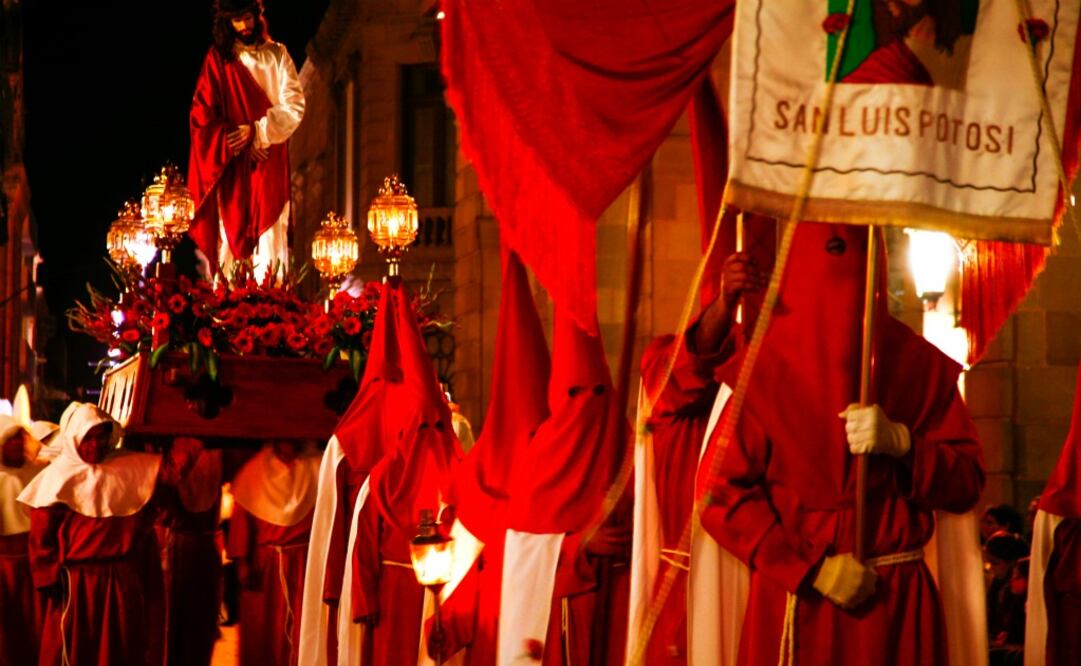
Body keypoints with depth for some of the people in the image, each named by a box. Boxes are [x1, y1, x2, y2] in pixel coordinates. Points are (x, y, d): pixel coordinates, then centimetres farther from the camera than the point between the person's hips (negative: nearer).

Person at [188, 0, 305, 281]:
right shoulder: (217, 58, 5)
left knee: (268, 243, -6)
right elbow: (202, 114, 1)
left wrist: (256, 132, -12)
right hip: (231, 168, 0)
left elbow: (294, 106, 0)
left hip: (269, 163, 0)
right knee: (231, 240, -4)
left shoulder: (276, 55, 7)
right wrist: (240, 144, -9)